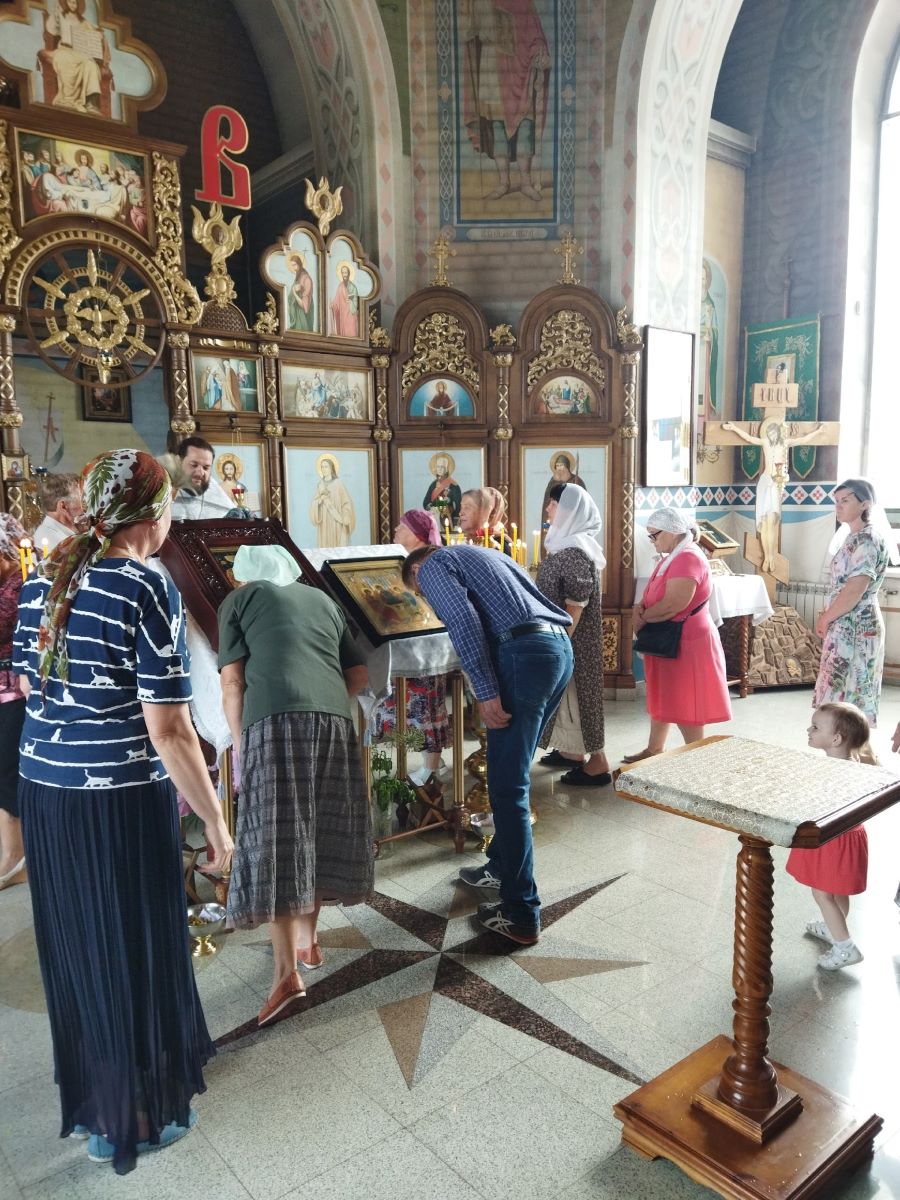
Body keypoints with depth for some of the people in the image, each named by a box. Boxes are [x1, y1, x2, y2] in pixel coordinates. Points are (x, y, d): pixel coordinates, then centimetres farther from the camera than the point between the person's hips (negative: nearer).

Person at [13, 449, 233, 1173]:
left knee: (74, 944, 23)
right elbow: (168, 731, -20)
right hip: (122, 798, -7)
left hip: (43, 787, 7)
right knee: (134, 951, 12)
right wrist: (216, 821, -11)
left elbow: (28, 684, 13)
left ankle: (87, 1093, 45)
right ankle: (130, 1119, 33)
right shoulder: (150, 591, -19)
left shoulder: (44, 580, 2)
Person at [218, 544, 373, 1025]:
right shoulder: (321, 599, 28)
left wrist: (241, 745, 14)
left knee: (276, 841, -2)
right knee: (321, 832, 16)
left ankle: (287, 972, -5)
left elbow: (233, 684, 6)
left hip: (275, 719, -4)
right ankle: (307, 937, 30)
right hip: (334, 718, 4)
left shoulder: (239, 599, 17)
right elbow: (360, 676, 23)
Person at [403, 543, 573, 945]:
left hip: (524, 652, -9)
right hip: (560, 645, 9)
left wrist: (486, 691, -13)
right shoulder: (479, 555, 34)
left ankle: (521, 916, 1)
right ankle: (502, 866, 37)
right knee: (510, 773, 22)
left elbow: (464, 621, -10)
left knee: (508, 787, -4)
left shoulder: (434, 565, 9)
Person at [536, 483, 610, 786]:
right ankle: (573, 751, 31)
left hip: (572, 637, -10)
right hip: (561, 633, 10)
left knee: (575, 692, -3)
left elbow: (576, 604, -23)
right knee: (567, 692, 18)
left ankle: (598, 764, 6)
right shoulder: (567, 543, 10)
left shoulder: (576, 550, -21)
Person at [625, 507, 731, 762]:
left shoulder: (688, 559, -21)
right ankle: (654, 750, 31)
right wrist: (641, 607, -7)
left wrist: (642, 619, -12)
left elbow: (672, 605, -28)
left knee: (685, 705, 0)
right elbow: (655, 594, 15)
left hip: (685, 643, -10)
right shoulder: (672, 557, 12)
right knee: (661, 698, 18)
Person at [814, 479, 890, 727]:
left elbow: (854, 591, -23)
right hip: (846, 626, 10)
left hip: (855, 628, -10)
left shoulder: (867, 540, -16)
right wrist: (827, 615, 8)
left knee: (847, 692, -4)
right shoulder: (854, 538, 13)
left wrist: (825, 619, -12)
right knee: (848, 690, 13)